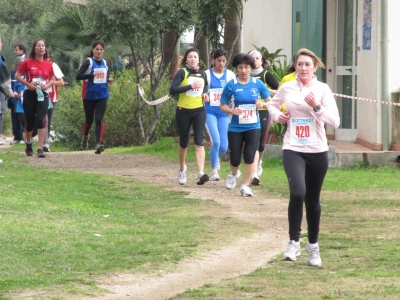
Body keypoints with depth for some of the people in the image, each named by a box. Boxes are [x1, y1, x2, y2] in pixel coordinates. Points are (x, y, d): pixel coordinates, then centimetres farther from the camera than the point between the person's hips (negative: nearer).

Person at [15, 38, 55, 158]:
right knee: (30, 122, 8)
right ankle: (28, 143, 36)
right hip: (29, 94, -1)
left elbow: (52, 79, 15)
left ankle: (40, 149, -14)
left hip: (43, 95, 1)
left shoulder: (48, 64, 4)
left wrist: (48, 85, -6)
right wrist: (28, 84, -13)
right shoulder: (27, 62, -3)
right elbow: (17, 75, -1)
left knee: (41, 120, -14)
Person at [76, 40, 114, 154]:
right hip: (89, 96, -3)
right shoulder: (88, 62, -6)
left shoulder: (104, 63, 10)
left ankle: (99, 143, -18)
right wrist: (92, 74, -24)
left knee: (99, 119, -11)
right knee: (89, 119, 10)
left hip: (102, 96, 3)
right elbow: (78, 76, -14)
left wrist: (109, 79, 3)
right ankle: (85, 136, 39)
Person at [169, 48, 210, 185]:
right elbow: (172, 90, -17)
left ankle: (201, 173, -23)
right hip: (183, 111, -2)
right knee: (183, 143, 11)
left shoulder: (202, 74, 8)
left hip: (199, 111, 2)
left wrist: (206, 94, 6)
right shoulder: (182, 72, -6)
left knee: (199, 142, -12)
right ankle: (182, 169, 36)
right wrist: (190, 86, -23)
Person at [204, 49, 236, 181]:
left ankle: (215, 158, 35)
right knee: (216, 141, -18)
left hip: (224, 113, 2)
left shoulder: (230, 75, 5)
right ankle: (214, 170, 0)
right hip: (210, 112, -2)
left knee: (223, 146, -1)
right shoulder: (206, 74, 0)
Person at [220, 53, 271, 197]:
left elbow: (269, 101, 7)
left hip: (253, 127, 1)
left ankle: (245, 185, 6)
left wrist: (263, 104, -15)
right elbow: (223, 106, -2)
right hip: (235, 127, -1)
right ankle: (234, 174, 39)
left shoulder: (258, 84, -1)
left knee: (249, 156, -8)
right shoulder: (231, 85, -6)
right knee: (235, 158, 5)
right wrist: (232, 110, -23)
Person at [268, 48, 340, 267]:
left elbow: (335, 122, -9)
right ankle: (294, 242, -12)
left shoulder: (322, 89, -4)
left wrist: (316, 107, -22)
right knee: (297, 192, -24)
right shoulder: (286, 88, 2)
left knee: (313, 200, 12)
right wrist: (277, 115, 1)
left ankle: (313, 246, 29)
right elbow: (272, 105, 22)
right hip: (293, 150, 0)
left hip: (317, 151, 0)